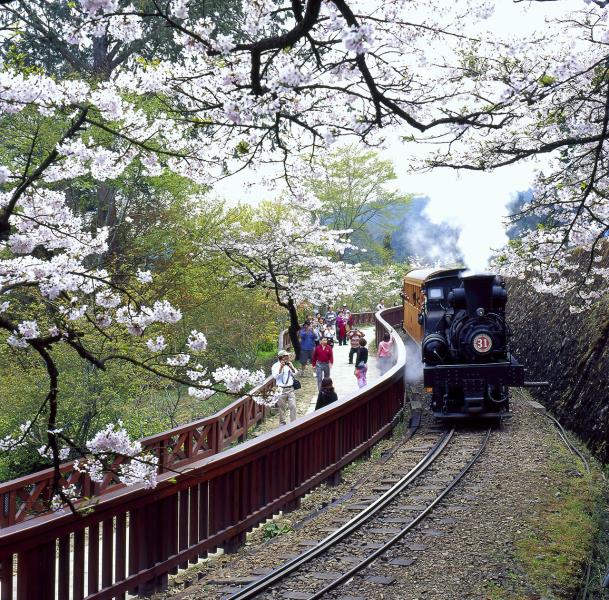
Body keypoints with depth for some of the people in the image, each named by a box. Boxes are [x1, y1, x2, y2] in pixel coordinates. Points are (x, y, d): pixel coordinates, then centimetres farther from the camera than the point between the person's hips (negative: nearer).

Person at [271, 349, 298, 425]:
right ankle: (282, 423, 17)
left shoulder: (289, 364, 11)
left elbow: (294, 373, 6)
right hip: (281, 390, -4)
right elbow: (275, 376, -16)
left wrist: (291, 367, -12)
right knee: (282, 408, 5)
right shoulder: (276, 366, -4)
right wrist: (281, 367, -24)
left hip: (290, 388, 4)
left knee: (293, 406, -2)